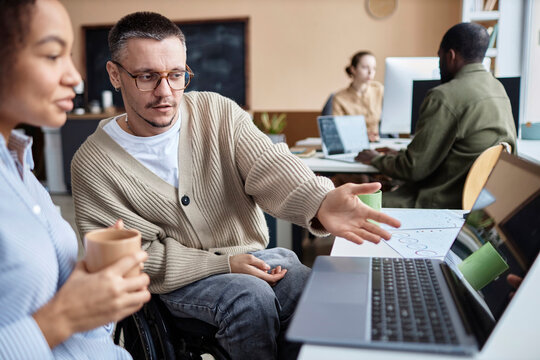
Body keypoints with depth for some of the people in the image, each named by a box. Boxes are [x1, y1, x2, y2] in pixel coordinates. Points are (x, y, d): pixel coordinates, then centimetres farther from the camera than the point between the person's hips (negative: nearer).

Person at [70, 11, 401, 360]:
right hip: (179, 280, -2)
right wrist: (225, 263, -19)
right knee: (251, 297, -31)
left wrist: (319, 202, -42)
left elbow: (268, 165, -19)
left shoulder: (219, 111, -3)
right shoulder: (93, 164, -10)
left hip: (256, 255, 3)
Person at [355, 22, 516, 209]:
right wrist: (400, 154, 22)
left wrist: (377, 159, 4)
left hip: (445, 204, -10)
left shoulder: (444, 96, -18)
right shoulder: (498, 89, 11)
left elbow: (414, 169, -15)